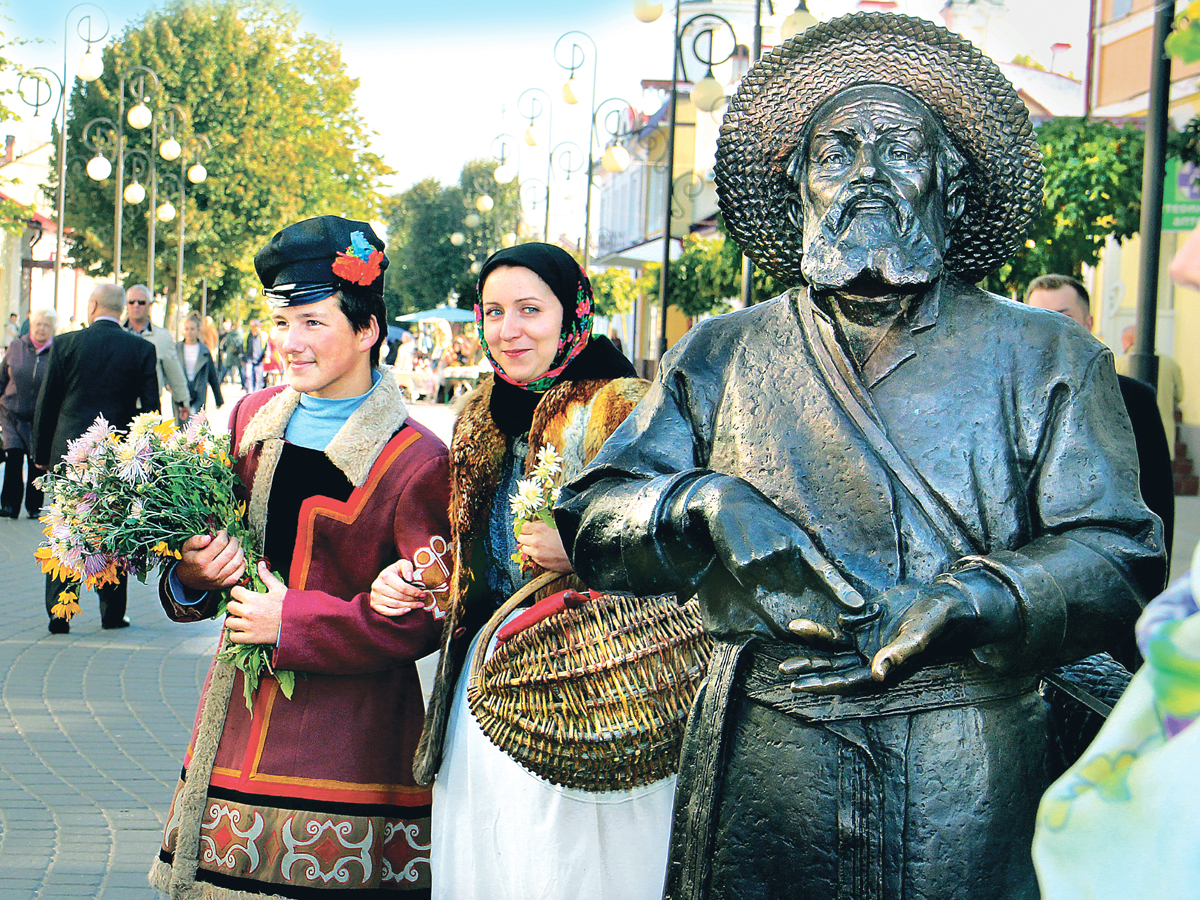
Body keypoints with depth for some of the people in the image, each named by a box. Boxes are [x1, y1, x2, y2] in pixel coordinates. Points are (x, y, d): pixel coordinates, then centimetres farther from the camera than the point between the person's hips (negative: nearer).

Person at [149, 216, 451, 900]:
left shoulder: (417, 461, -10)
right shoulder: (254, 420, 8)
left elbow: (428, 615, -12)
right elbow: (216, 532, 19)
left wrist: (292, 621, -14)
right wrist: (192, 578, -5)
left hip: (349, 733, -5)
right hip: (240, 709, 5)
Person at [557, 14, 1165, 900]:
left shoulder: (1047, 358, 6)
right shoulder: (720, 355, 12)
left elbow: (1118, 559, -3)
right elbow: (590, 523, 7)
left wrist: (983, 595, -22)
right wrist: (702, 502, -14)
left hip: (969, 794, -1)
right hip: (758, 787, 1)